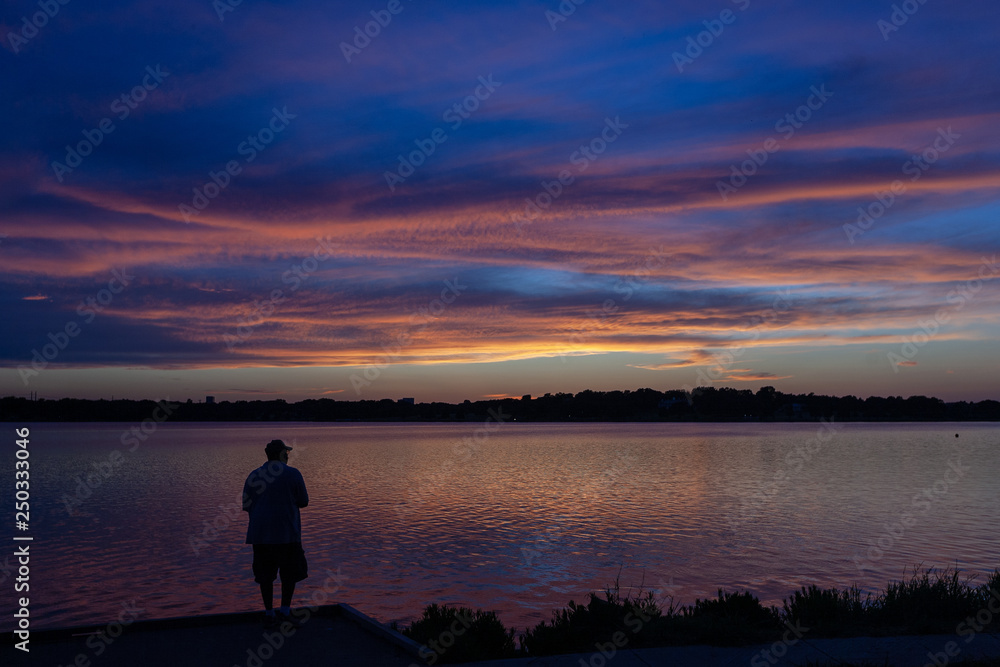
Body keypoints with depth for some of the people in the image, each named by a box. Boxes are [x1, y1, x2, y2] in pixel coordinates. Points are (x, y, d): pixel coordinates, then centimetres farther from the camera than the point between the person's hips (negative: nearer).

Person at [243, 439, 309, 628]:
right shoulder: (293, 474, -7)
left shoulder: (254, 476, 5)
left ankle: (269, 615, 14)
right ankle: (285, 611, 5)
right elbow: (303, 502, 0)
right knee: (291, 571, 10)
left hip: (260, 533, 4)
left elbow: (247, 506, 8)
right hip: (286, 533, -4)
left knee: (266, 573, 11)